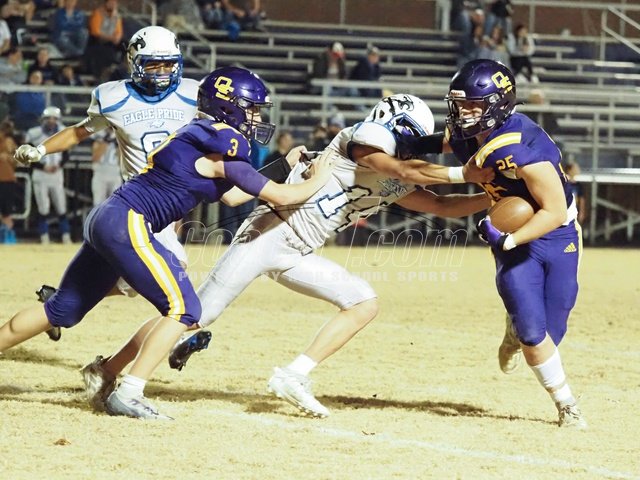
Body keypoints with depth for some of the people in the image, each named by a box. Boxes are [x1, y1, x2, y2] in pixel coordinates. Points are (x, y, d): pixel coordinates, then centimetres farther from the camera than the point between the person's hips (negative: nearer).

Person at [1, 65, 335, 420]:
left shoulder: (197, 134, 18)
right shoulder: (220, 146, -9)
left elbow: (230, 195, 27)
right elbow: (279, 197, -8)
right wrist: (316, 180, 10)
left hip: (105, 219, 10)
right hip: (127, 223, -10)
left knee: (63, 310, 16)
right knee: (183, 308, -8)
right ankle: (127, 395, -11)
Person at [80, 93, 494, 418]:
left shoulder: (394, 186, 15)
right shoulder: (367, 136, -8)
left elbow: (443, 207, 16)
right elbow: (406, 170, -23)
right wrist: (462, 173, -19)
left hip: (299, 255, 9)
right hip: (270, 234, -9)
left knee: (365, 303, -1)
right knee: (196, 316, -11)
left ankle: (294, 377, -7)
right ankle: (108, 370, 0)